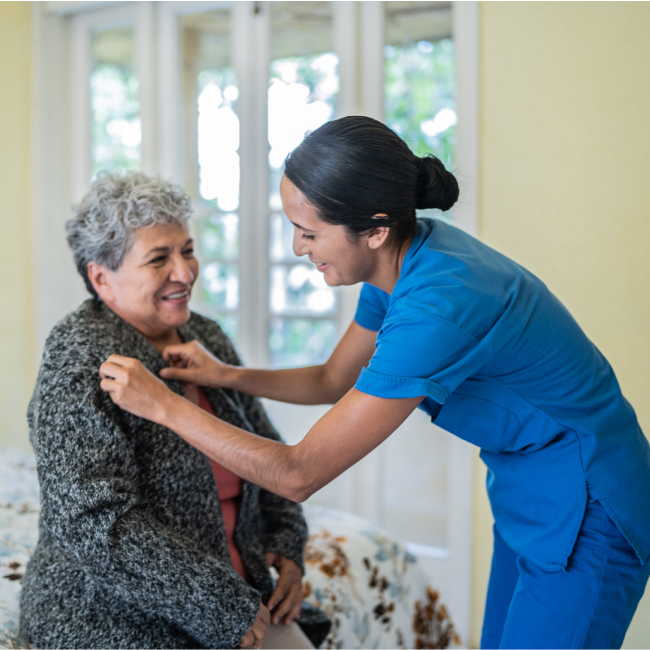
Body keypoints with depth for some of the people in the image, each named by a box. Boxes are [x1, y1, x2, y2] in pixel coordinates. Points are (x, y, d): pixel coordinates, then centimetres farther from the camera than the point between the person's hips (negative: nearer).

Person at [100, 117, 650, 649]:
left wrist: (162, 403, -20)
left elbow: (299, 475, -28)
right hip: (529, 502, 9)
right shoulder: (404, 258, -5)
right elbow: (333, 381, 12)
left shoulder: (439, 307, -33)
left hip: (584, 515, -9)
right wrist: (226, 375, -1)